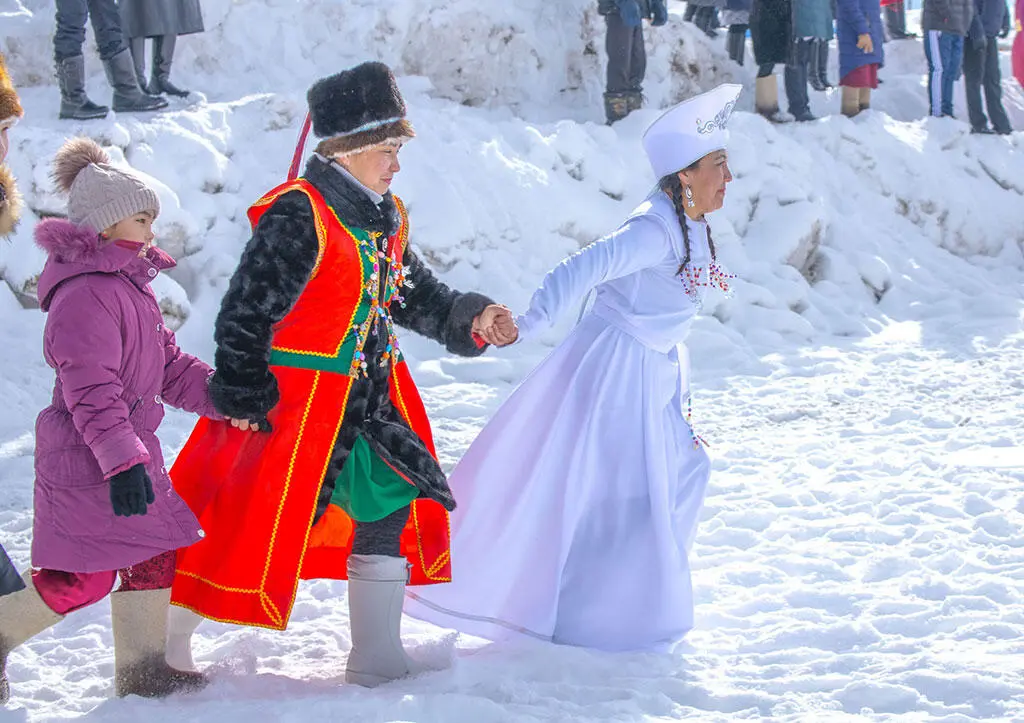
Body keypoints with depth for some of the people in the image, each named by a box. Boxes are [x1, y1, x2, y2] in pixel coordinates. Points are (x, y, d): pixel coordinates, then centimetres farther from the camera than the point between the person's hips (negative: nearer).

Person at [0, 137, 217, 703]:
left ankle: (143, 668, 21)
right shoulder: (85, 295, -18)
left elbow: (169, 367, 21)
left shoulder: (129, 286, 16)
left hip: (130, 448, 10)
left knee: (155, 554, 11)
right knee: (84, 576, -7)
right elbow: (91, 390, -24)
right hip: (87, 462, -10)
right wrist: (122, 459, -28)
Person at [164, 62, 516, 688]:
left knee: (391, 507, 8)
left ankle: (377, 660, 18)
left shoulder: (385, 220, 10)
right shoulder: (299, 215, -18)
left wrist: (470, 320, 4)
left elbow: (418, 296, 21)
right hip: (293, 398, -9)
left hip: (366, 401, 9)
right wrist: (243, 397, -18)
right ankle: (167, 638, 13)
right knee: (253, 519, -5)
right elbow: (245, 313, -18)